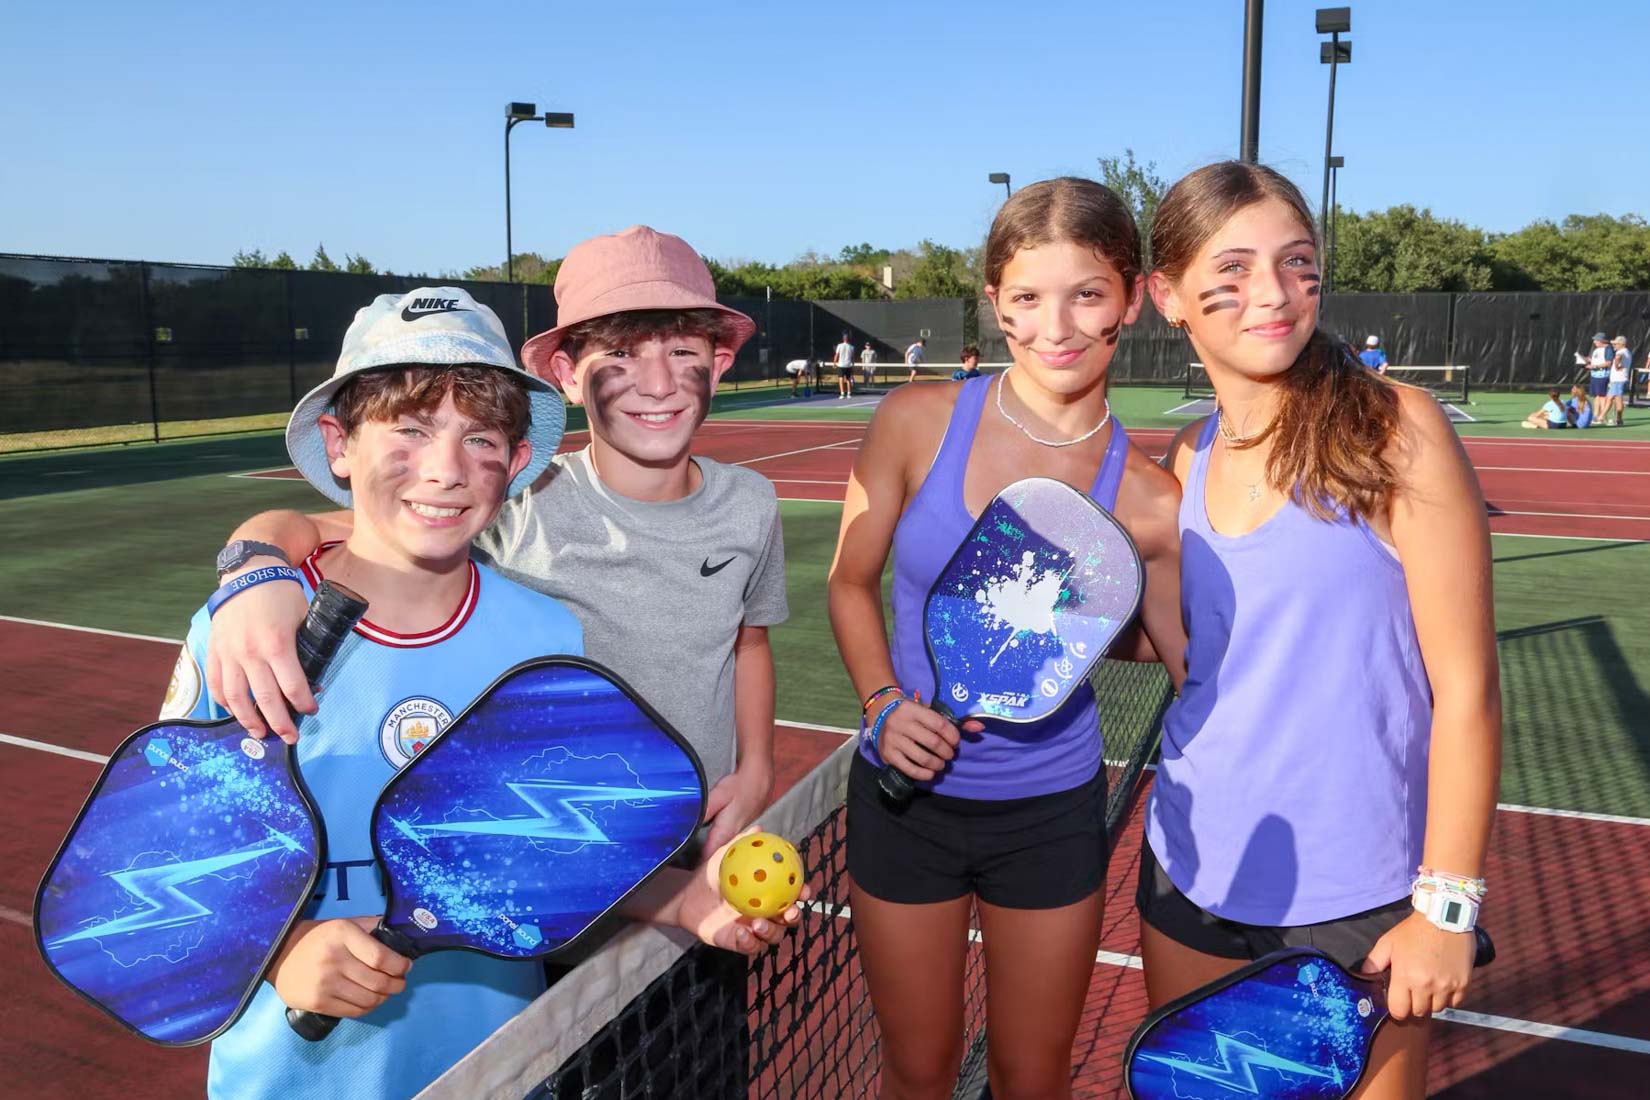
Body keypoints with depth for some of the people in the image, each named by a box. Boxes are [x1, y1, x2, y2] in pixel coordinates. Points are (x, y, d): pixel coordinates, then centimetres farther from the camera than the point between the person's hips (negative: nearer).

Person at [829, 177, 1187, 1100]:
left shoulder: (1148, 502, -12)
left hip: (1053, 814, 0)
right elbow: (852, 584, 0)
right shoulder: (920, 421, -11)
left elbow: (1195, 668, 0)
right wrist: (884, 702, -13)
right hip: (905, 794, 1)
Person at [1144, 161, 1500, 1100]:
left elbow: (1466, 686, -12)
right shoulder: (1187, 460, 1)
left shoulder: (1394, 427, -13)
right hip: (1193, 878, 5)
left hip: (1357, 904, -4)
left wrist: (1448, 907, -11)